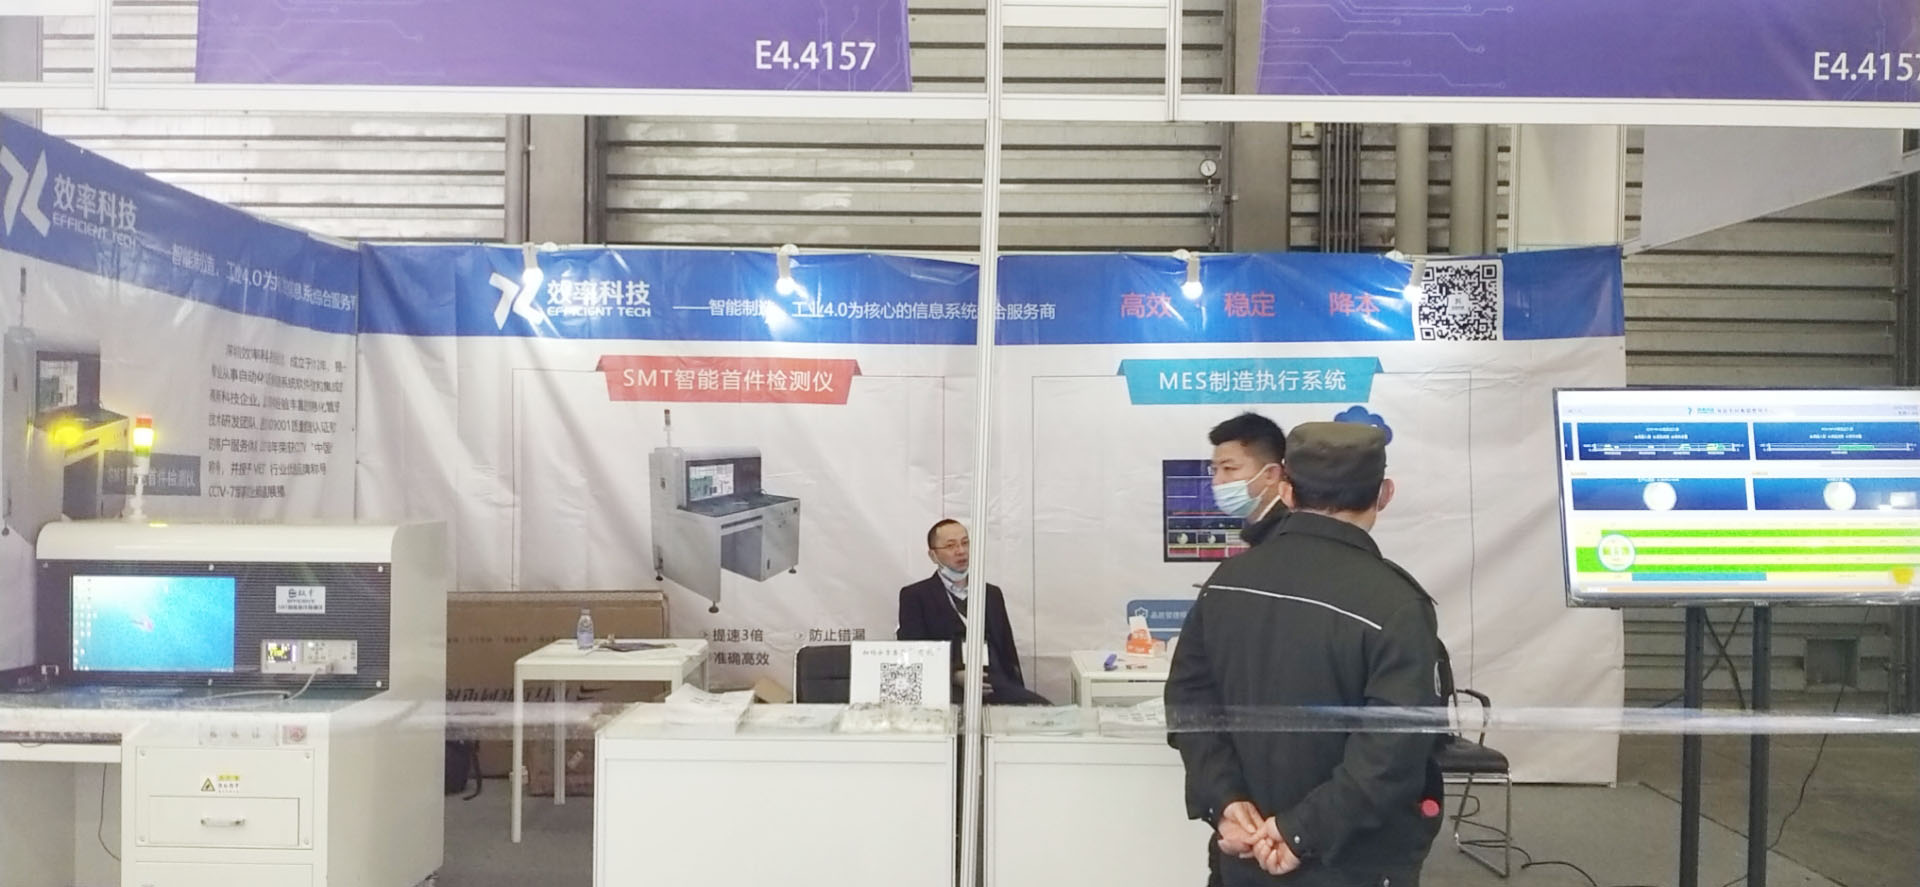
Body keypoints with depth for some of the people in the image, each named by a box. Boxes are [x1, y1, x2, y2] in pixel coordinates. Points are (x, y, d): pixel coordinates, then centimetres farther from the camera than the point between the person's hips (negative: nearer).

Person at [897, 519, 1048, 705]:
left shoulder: (992, 594, 24)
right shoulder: (915, 596, 9)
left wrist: (1018, 694, 6)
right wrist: (955, 676, -19)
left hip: (996, 685, 4)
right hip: (949, 689, -4)